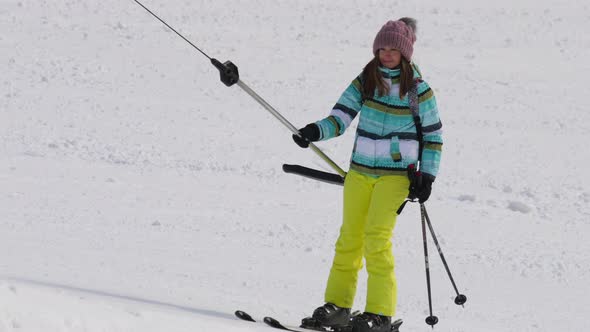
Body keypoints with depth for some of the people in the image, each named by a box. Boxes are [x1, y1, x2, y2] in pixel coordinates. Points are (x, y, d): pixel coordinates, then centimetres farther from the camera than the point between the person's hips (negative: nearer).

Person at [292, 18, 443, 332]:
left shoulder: (418, 89, -4)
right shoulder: (364, 82, 5)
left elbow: (433, 136, 2)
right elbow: (340, 118, -1)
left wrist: (427, 176, -4)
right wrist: (315, 131, -21)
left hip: (395, 174, -4)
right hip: (360, 170, 4)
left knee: (376, 237, -14)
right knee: (350, 236, 5)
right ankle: (337, 305, 12)